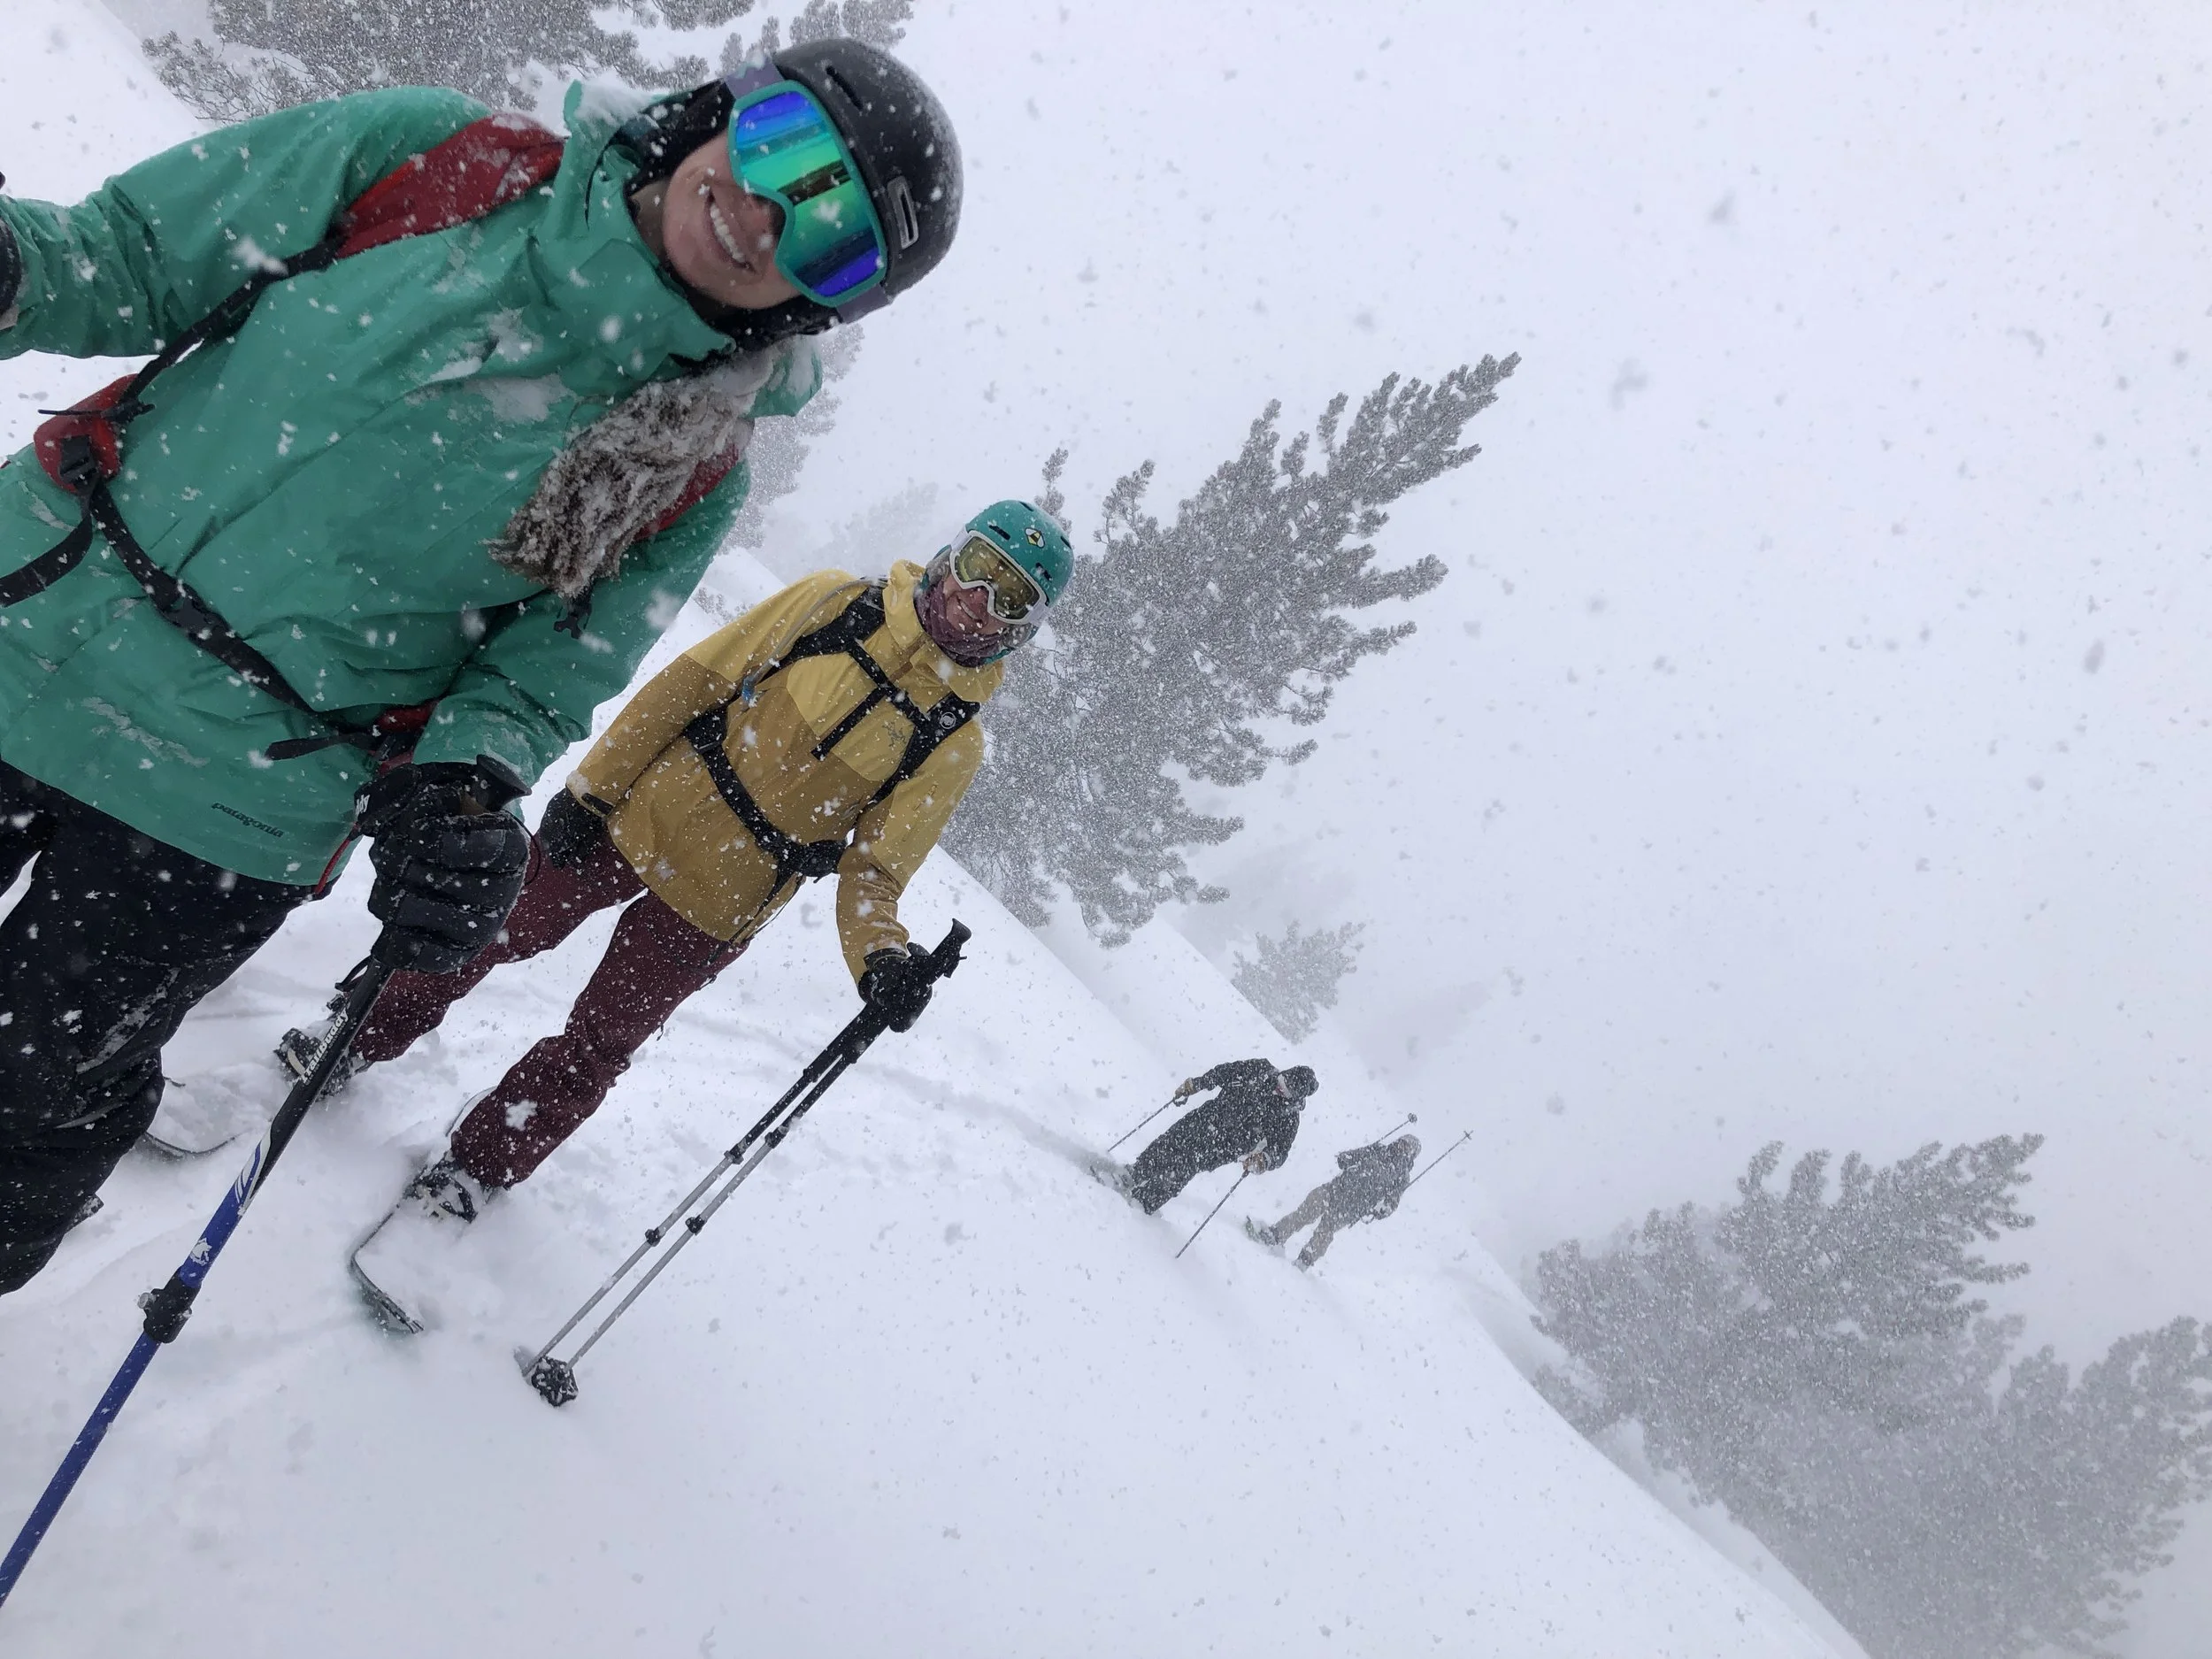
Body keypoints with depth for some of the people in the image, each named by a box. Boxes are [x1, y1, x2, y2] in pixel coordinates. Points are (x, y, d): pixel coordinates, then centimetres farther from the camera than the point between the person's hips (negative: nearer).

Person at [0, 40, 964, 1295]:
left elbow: (542, 677, -3)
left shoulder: (697, 476, -4)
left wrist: (462, 788, -22)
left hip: (225, 814, -2)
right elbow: (134, 253, 2)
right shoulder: (433, 154, -3)